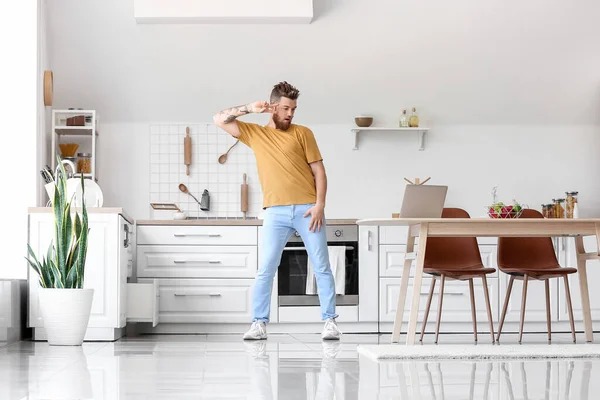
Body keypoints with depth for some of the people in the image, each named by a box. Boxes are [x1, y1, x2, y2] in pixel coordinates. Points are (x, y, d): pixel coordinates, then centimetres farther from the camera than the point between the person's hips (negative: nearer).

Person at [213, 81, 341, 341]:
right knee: (265, 269, -4)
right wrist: (248, 108, 1)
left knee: (322, 268, 0)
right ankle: (259, 324, 1)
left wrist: (319, 205, -7)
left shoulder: (302, 133, 8)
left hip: (307, 209, -1)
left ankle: (330, 322, 6)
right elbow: (219, 120, 11)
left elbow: (319, 170, 4)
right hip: (276, 213, 1)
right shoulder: (254, 133, 13)